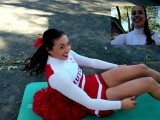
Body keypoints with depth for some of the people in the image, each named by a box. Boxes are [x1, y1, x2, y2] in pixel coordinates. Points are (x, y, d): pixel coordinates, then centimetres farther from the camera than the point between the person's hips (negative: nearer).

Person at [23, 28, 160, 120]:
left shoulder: (64, 54, -8)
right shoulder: (56, 76, -32)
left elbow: (91, 62, 8)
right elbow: (88, 103, -28)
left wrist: (117, 66, 14)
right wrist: (121, 104, -22)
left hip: (96, 82, 7)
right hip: (97, 100, -7)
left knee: (142, 68, 2)